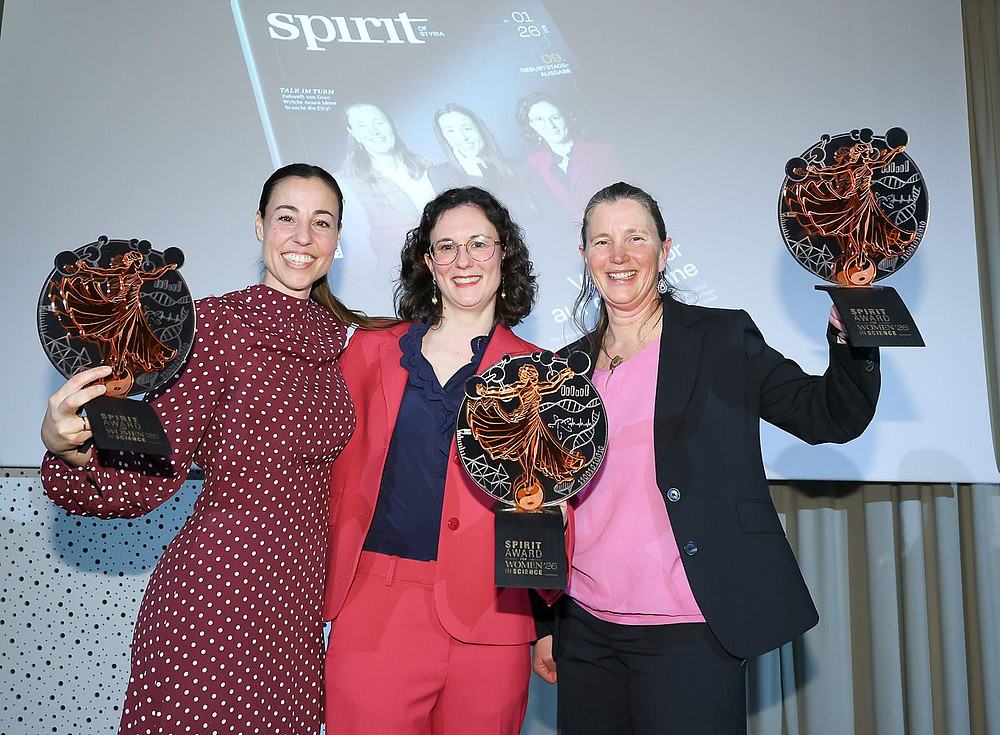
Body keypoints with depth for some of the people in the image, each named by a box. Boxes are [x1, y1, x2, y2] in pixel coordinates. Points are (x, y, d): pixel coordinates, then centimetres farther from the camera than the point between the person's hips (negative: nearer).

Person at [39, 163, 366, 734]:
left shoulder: (336, 335, 7)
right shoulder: (214, 322, -11)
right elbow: (149, 477, -15)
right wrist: (70, 449, -31)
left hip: (302, 596, 6)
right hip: (215, 595, -5)